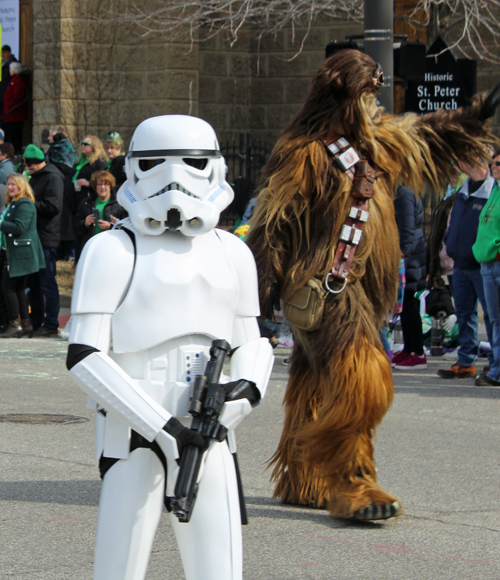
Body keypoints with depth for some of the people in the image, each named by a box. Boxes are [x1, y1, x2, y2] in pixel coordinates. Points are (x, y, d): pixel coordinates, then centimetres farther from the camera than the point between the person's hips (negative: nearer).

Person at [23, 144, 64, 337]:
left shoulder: (52, 178, -9)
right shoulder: (34, 177, 19)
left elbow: (53, 206, -20)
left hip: (46, 238, -9)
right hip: (33, 237, 9)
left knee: (47, 282, -5)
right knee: (33, 282, 12)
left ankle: (51, 324, -1)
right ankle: (35, 322, 19)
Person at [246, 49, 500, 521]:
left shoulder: (378, 140, 11)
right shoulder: (304, 152, -12)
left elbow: (425, 138, 28)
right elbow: (273, 221, -12)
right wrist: (265, 281, -16)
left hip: (359, 286, 8)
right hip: (322, 287, -8)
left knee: (318, 386, 14)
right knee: (360, 380, -18)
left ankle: (301, 482, 21)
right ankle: (348, 483, -13)